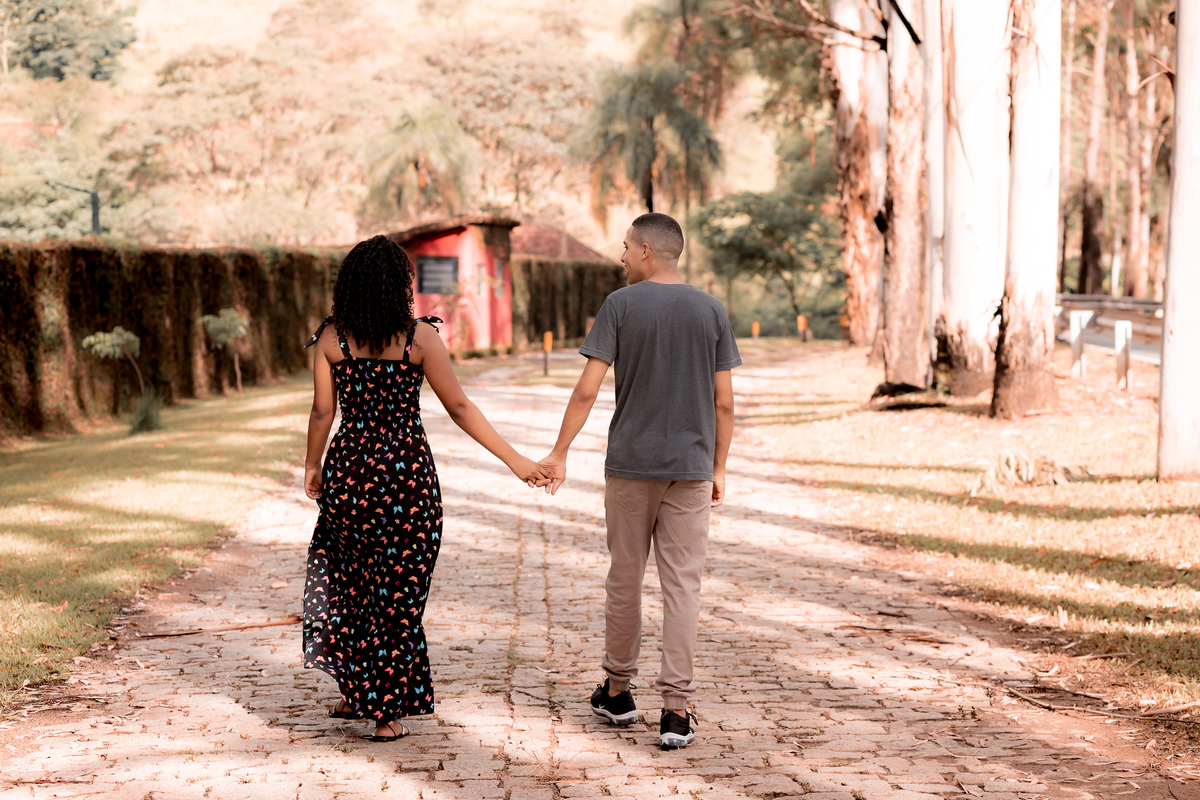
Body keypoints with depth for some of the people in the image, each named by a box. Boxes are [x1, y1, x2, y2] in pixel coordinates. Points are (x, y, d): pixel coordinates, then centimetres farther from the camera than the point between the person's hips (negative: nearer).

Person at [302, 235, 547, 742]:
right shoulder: (418, 336, -8)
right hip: (407, 471, -2)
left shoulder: (331, 337, -1)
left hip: (350, 469, 3)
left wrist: (312, 466, 19)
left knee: (347, 582, 20)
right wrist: (515, 460, -4)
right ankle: (387, 712, 11)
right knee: (398, 591, 6)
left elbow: (322, 411, 2)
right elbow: (459, 407, -9)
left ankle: (357, 692, 28)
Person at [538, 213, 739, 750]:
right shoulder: (711, 312, 3)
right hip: (691, 466, 1)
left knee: (625, 578, 12)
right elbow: (724, 402, 3)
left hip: (630, 465, -1)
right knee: (682, 585, 0)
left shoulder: (620, 306, -4)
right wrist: (718, 470, 12)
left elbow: (587, 389, -8)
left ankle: (617, 691, 23)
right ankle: (676, 709, -4)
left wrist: (559, 454, -1)